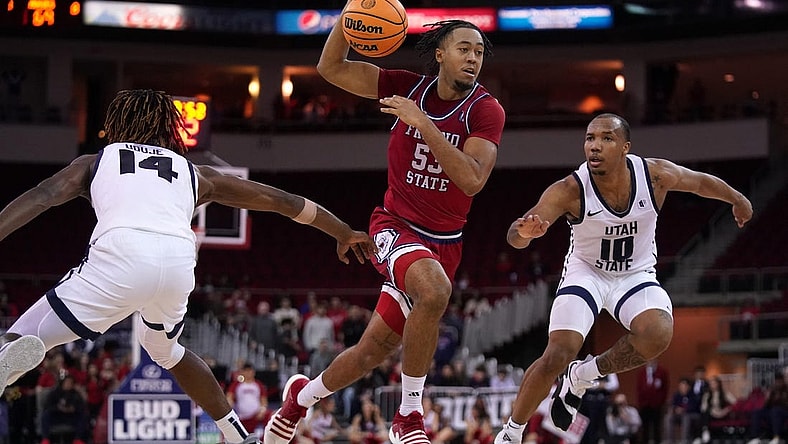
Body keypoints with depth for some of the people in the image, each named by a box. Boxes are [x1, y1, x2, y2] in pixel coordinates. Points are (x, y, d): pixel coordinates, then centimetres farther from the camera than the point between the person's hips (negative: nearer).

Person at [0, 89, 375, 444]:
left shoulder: (95, 162, 29)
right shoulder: (194, 173, 34)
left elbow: (41, 197, 11)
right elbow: (280, 200, 38)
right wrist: (343, 233, 49)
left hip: (122, 253, -3)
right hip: (179, 261, 3)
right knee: (163, 350, 35)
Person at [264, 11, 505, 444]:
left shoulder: (486, 110, -11)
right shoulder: (410, 87, -5)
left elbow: (472, 180, -24)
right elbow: (331, 68, -4)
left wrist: (423, 123, -28)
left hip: (442, 242, 2)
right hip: (395, 226, -2)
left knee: (374, 348, 9)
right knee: (435, 290, -35)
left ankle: (302, 396, 40)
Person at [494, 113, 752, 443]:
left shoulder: (656, 175, -19)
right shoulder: (569, 191, -26)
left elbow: (702, 182, 3)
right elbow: (514, 236, -34)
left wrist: (737, 199, 21)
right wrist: (525, 231, -60)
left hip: (636, 276, 2)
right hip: (585, 273, -2)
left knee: (658, 335, -28)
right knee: (558, 355, -20)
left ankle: (584, 374, -3)